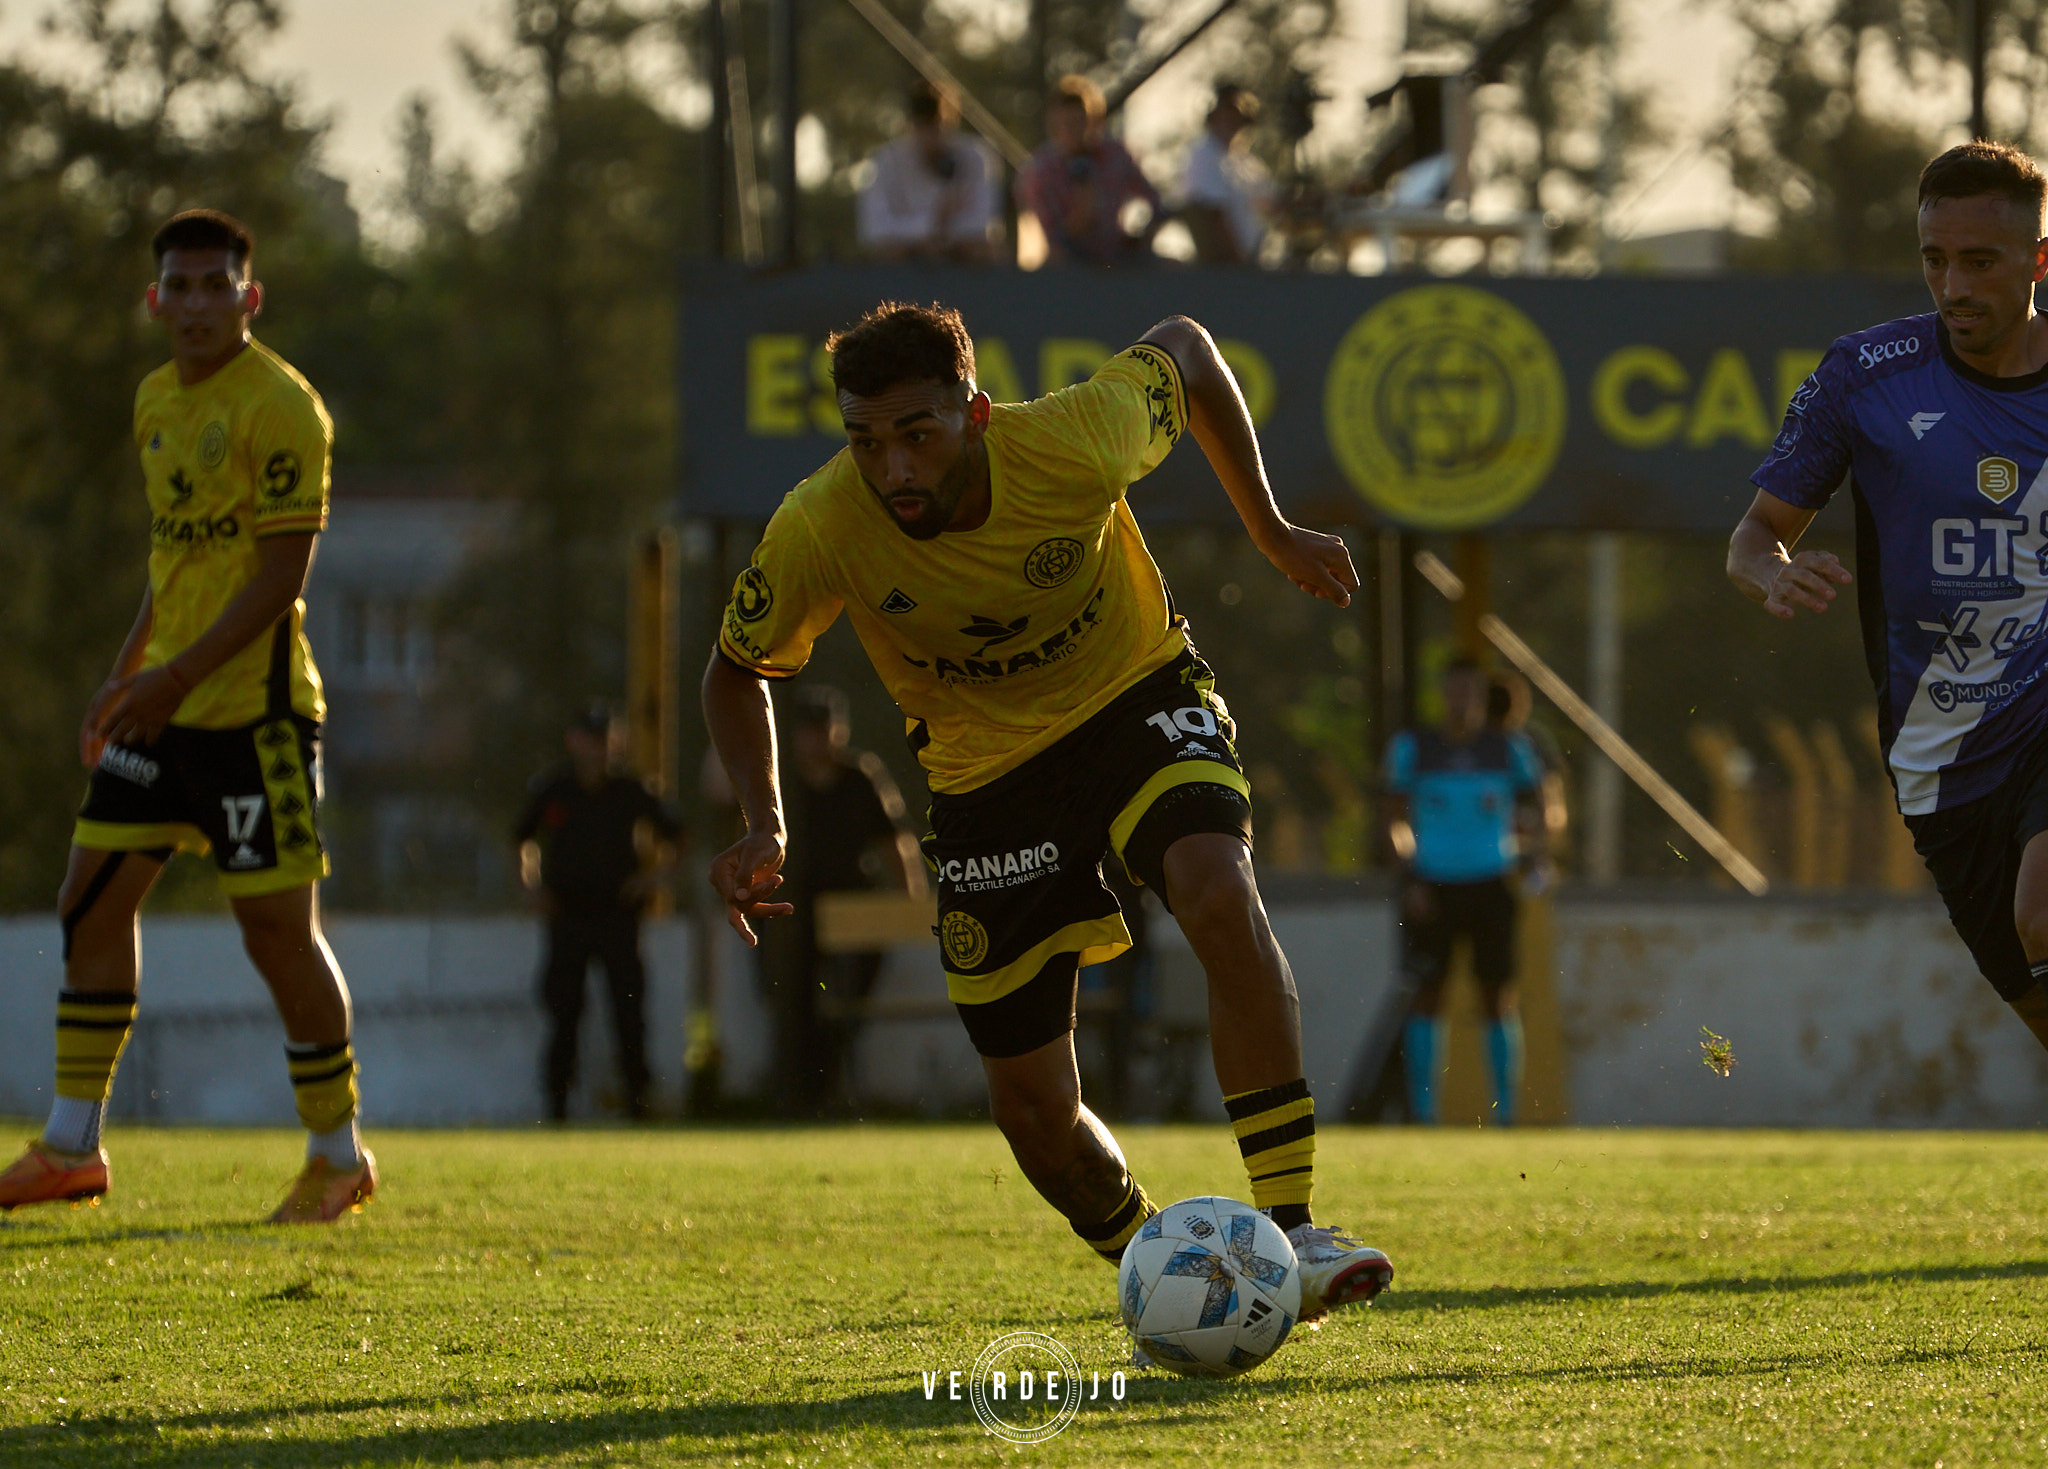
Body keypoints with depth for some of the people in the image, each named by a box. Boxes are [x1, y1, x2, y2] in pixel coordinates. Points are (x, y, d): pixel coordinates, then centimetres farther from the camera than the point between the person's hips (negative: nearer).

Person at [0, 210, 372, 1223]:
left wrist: (178, 678, -20)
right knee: (92, 899, 5)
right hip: (165, 708, 8)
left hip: (255, 710, -8)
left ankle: (338, 1156, 10)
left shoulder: (279, 407, -13)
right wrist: (125, 674, 20)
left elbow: (283, 571, -17)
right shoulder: (156, 400, 13)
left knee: (279, 927, -4)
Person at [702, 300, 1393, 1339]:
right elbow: (738, 669, -5)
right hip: (984, 771, 2)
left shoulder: (1075, 445, -29)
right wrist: (763, 825, -19)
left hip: (1138, 703, -1)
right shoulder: (819, 532, -27)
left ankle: (1291, 1232, -33)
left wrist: (1271, 530, 1)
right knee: (1034, 1111, 0)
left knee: (1221, 897, -34)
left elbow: (1182, 348, -5)